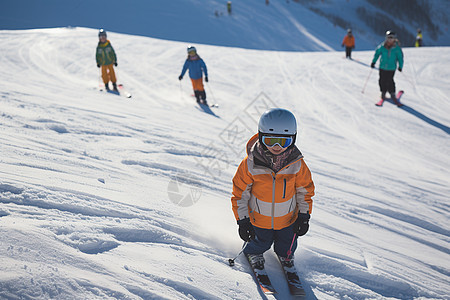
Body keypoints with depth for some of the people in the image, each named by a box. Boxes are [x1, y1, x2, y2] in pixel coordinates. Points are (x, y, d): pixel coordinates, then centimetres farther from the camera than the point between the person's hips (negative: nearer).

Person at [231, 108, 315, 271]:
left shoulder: (297, 164, -20)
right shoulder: (250, 164, -25)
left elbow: (305, 190, -4)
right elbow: (240, 193, -14)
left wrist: (304, 216, -3)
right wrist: (242, 220, -13)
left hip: (287, 219, 2)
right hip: (259, 219, -2)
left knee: (287, 244, 27)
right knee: (261, 243, 23)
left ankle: (285, 254, 62)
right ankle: (254, 253, 58)